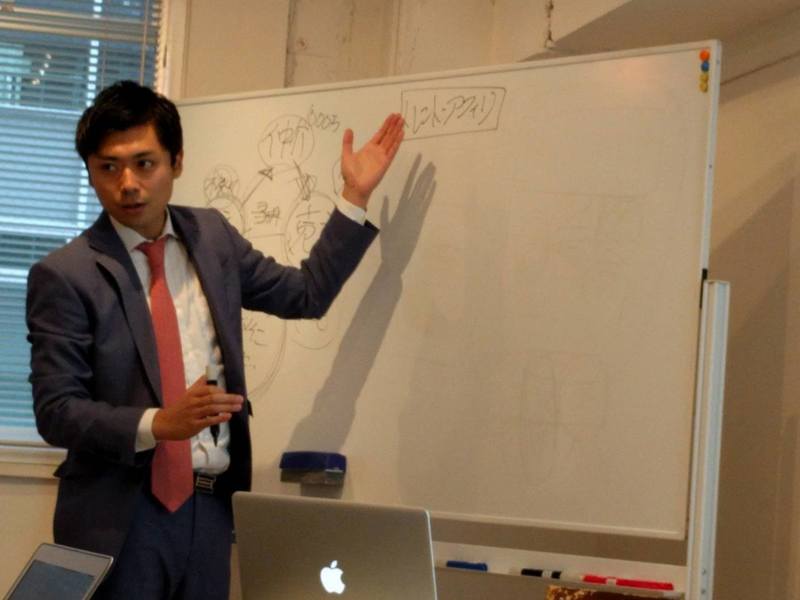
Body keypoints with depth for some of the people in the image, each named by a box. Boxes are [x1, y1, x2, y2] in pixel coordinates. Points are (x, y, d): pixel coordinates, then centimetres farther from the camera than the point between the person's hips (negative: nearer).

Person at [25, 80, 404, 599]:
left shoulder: (211, 236, 8)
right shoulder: (65, 275, -8)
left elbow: (306, 294, 17)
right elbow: (56, 410, -11)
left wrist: (357, 196, 12)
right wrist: (158, 423, -25)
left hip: (211, 504, 5)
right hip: (119, 517, -4)